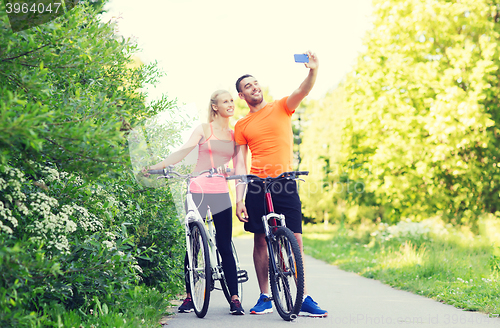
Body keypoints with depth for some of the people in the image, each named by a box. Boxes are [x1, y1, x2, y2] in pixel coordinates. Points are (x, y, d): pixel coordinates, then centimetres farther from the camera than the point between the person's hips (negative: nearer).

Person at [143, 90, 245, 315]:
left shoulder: (234, 135, 12)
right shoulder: (204, 129, 4)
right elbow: (182, 152, -4)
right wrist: (157, 166, -16)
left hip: (220, 192, 2)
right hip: (198, 190, -2)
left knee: (225, 246, -3)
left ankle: (235, 298, 0)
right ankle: (189, 297, 11)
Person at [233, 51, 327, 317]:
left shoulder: (281, 107, 8)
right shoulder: (241, 126, 9)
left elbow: (302, 91, -12)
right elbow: (240, 165, 6)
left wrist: (313, 71, -33)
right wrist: (239, 199, -3)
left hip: (284, 184, -1)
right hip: (257, 186, 1)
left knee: (295, 240, -5)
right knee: (260, 240, 4)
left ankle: (304, 298, -1)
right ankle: (265, 297, 15)